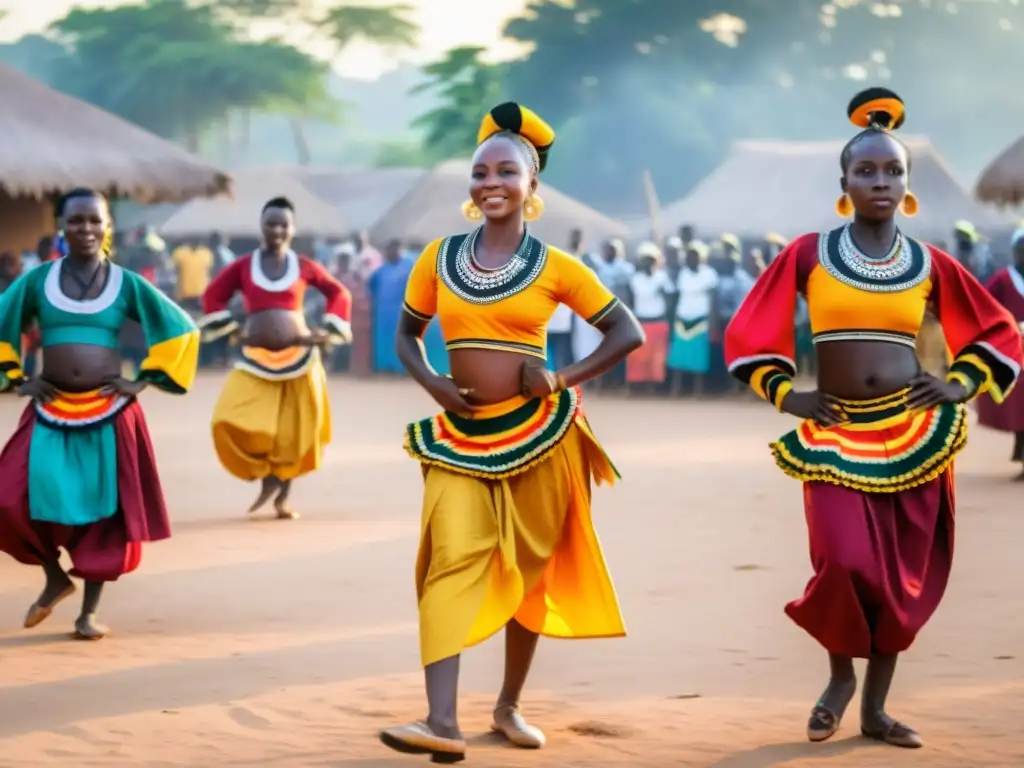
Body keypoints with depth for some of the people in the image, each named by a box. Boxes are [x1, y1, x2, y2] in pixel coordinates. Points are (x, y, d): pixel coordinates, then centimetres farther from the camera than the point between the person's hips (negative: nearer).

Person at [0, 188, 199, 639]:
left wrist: (144, 380, 2)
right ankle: (55, 578, 14)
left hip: (109, 414, 0)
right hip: (51, 412, 1)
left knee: (103, 509, 1)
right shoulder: (37, 280, 4)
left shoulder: (126, 284, 2)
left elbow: (182, 329, 7)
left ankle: (89, 613, 13)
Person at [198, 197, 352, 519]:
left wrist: (327, 331, 6)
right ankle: (266, 480, 8)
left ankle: (283, 498, 17)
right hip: (255, 358, 0)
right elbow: (213, 295, 14)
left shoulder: (305, 267, 2)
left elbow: (340, 294, 14)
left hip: (298, 356, 0)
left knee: (294, 430, 2)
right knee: (233, 421, -14)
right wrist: (231, 329, 6)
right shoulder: (243, 266, 2)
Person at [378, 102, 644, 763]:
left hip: (538, 434, -1)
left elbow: (629, 333, 2)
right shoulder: (439, 259, 3)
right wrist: (431, 384, -5)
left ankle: (510, 706, 26)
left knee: (529, 569, 9)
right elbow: (407, 334, 15)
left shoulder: (556, 267, -3)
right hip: (459, 437, 1)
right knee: (453, 561, -15)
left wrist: (564, 380, -9)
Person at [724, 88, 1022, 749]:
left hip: (915, 434, 2)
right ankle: (840, 676, 14)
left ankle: (876, 706, 20)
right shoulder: (807, 255, 0)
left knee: (906, 575, 5)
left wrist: (962, 384, 2)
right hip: (836, 435, -2)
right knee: (847, 564, -15)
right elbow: (748, 333, 6)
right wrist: (784, 393, -1)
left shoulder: (931, 264, 4)